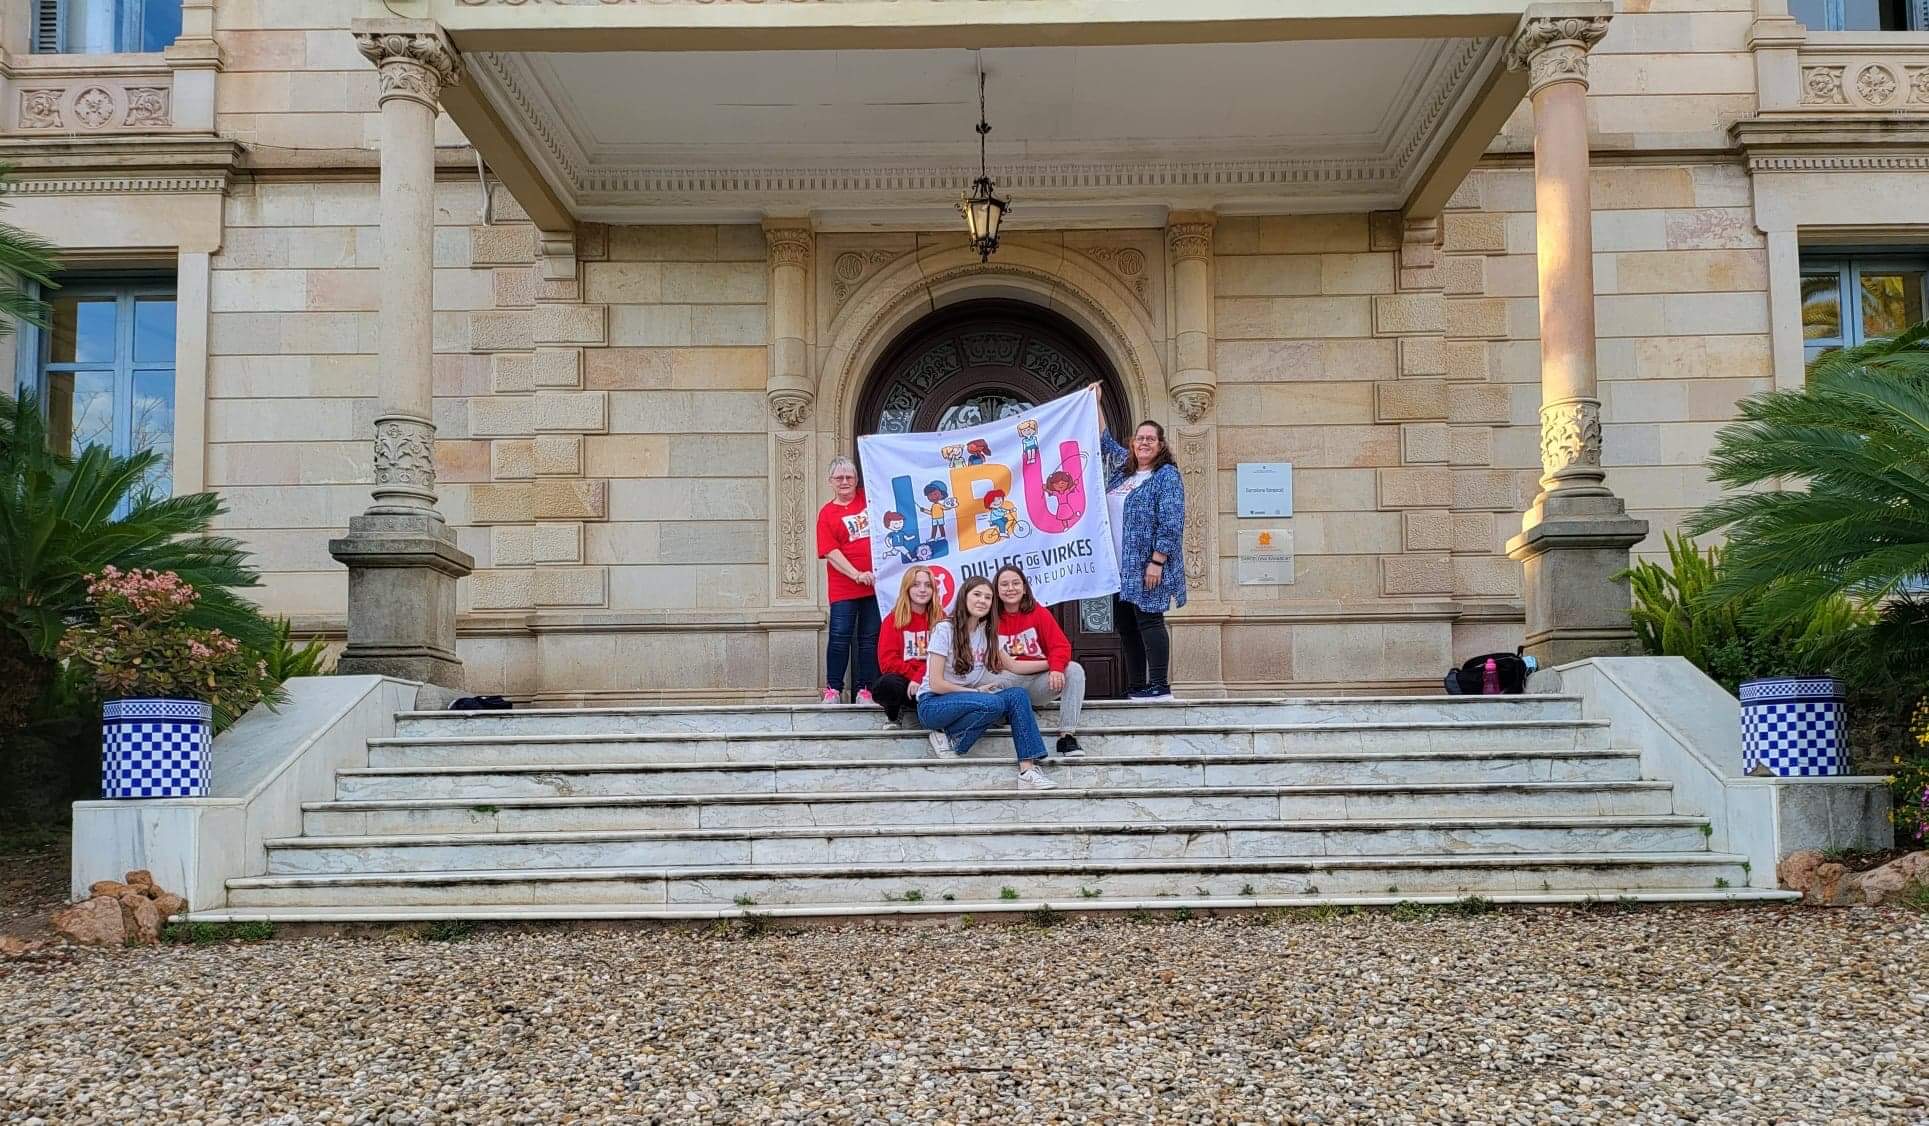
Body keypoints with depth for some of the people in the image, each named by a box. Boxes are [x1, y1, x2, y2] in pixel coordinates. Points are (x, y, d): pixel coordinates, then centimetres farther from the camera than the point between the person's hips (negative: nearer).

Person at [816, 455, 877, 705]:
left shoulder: (868, 498, 8)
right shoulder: (827, 513, 1)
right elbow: (831, 552, -7)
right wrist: (857, 575, -16)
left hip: (875, 584, 3)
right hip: (843, 588, -2)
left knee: (870, 637, 5)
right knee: (840, 636, -5)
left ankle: (864, 690, 11)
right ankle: (833, 689, 2)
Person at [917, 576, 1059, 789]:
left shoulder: (986, 632, 9)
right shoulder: (945, 630, -11)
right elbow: (936, 684, -14)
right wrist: (977, 691, -10)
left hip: (966, 701, 6)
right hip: (933, 704, -6)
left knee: (1018, 695, -19)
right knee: (993, 703, -33)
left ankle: (1028, 769, -26)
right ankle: (949, 738, -11)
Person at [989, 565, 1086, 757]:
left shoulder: (1039, 613, 6)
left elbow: (1061, 645, -4)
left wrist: (1056, 668, -25)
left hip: (1039, 683, 2)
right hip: (1009, 683, -2)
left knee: (1074, 670, -23)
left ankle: (1067, 736, -27)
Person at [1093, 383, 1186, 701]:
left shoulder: (1167, 476, -7)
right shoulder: (1123, 468, 16)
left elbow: (1170, 523, -14)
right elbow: (1105, 440, 33)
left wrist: (1157, 561, -20)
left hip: (1146, 566, -8)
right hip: (1121, 567, 8)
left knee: (1148, 620, -10)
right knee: (1126, 625, 8)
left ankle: (1160, 687, -8)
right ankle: (1136, 688, 14)